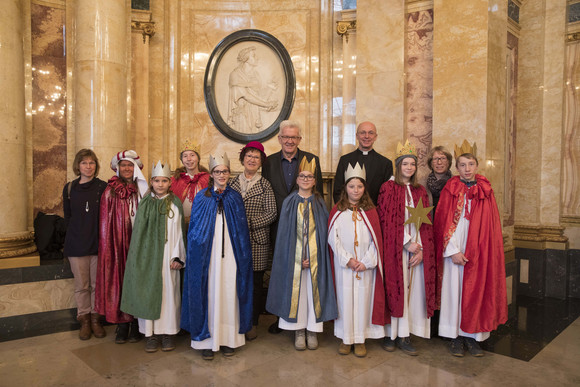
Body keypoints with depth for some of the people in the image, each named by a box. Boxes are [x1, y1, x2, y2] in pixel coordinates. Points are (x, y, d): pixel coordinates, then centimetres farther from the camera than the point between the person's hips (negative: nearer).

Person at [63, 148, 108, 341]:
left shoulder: (103, 187, -1)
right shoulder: (69, 188, 7)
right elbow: (67, 216, 13)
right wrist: (77, 233, 5)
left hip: (98, 243, -1)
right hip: (76, 244, 2)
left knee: (97, 284, 6)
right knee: (81, 285, 8)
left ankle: (96, 319, 20)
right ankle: (84, 321, 20)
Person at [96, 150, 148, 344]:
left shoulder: (142, 190, 5)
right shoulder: (110, 192, 4)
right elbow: (106, 224, 4)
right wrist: (107, 247, -3)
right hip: (117, 244, 0)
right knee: (119, 280, 2)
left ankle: (136, 325, 13)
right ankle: (122, 325, 13)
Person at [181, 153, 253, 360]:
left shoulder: (235, 198, 8)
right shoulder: (201, 198, 3)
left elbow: (242, 230, 9)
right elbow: (194, 230, 3)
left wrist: (243, 255, 3)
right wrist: (195, 256, -4)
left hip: (230, 256, 1)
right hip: (207, 256, -1)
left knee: (229, 294, 4)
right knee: (208, 294, 1)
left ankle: (228, 338, 17)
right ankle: (207, 340, 14)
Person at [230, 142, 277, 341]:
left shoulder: (264, 185, 2)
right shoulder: (232, 183, 9)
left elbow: (271, 213, -3)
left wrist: (249, 223, -11)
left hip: (257, 241, -1)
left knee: (255, 283, 4)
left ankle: (253, 323, 19)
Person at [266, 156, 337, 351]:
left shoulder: (319, 203, 5)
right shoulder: (289, 202, 3)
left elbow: (323, 232, 3)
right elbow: (285, 233, 0)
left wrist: (311, 257, -8)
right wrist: (298, 257, -9)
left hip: (315, 256, 1)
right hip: (294, 256, 0)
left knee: (313, 289, 3)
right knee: (296, 289, 2)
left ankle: (313, 330, 16)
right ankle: (299, 331, 15)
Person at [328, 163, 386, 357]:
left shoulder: (370, 211, 4)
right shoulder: (337, 211, 2)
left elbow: (376, 239, 1)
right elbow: (333, 238, -2)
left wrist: (366, 261, -9)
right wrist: (347, 259, -10)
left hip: (366, 265, 0)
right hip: (343, 264, 0)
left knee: (363, 298, 5)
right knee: (345, 298, 4)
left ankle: (360, 339, 19)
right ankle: (346, 338, 19)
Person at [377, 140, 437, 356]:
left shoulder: (420, 191, 13)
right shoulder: (388, 188, -1)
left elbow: (426, 223, 9)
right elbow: (386, 221, -8)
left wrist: (421, 248, -4)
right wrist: (407, 243, -12)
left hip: (417, 248, 4)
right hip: (395, 247, -4)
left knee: (414, 289, 4)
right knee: (394, 288, -1)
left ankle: (404, 336, 13)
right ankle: (391, 333, 11)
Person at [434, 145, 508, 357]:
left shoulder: (485, 191, 7)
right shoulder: (450, 190, 0)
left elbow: (492, 224, 8)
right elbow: (444, 222, -4)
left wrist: (489, 250, -1)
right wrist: (453, 250, -12)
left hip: (480, 251, 2)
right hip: (456, 250, -2)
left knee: (477, 289, 6)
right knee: (455, 289, 2)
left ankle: (472, 335, 18)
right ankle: (456, 336, 14)